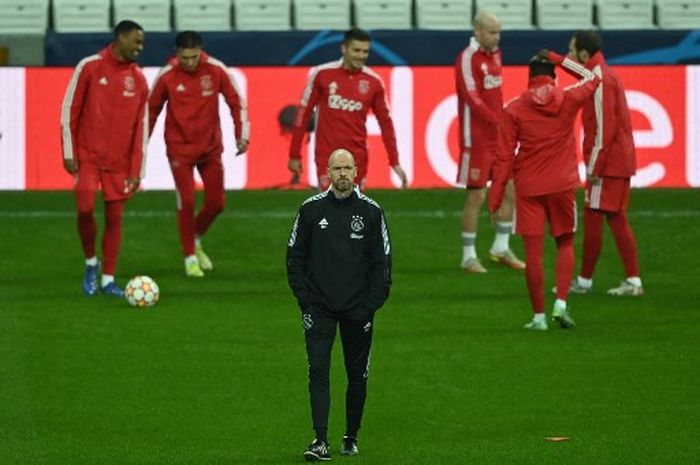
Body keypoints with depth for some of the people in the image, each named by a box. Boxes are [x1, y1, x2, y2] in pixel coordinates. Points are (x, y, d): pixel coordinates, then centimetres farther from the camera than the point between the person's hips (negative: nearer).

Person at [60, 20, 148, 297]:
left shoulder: (138, 80, 6)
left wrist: (137, 170, 2)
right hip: (87, 157, -3)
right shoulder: (90, 67, -5)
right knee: (85, 208, -15)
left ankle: (108, 280, 9)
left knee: (114, 217, 2)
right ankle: (91, 263, 9)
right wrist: (69, 153, -7)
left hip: (119, 162, 3)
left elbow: (141, 126, 7)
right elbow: (69, 111, -3)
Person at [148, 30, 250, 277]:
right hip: (180, 148, -2)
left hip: (211, 146, 2)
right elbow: (152, 109, 3)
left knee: (216, 203, 3)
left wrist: (242, 135, -8)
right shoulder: (167, 76, -10)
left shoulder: (216, 70, -9)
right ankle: (190, 257, 6)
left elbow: (236, 102, 0)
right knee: (187, 201, -8)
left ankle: (196, 241, 31)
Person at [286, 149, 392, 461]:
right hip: (319, 307, -1)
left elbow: (382, 260, 3)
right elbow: (295, 256, 6)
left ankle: (351, 438, 21)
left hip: (358, 309, 1)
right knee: (318, 372, -11)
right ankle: (321, 441, -15)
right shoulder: (311, 209, 1)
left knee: (357, 374, 8)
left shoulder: (370, 211, 0)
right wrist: (303, 296, -3)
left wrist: (374, 301, -5)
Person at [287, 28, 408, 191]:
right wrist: (295, 155, 1)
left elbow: (385, 122, 8)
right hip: (326, 155, -2)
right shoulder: (322, 74, -4)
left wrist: (395, 162, 3)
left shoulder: (374, 82, 2)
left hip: (357, 157, 2)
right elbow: (304, 114, 1)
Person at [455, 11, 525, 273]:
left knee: (510, 189, 8)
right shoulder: (467, 59, -15)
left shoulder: (494, 54, 10)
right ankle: (468, 256, 5)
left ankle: (501, 248, 20)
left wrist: (504, 122, 10)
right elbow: (473, 100, -22)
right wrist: (501, 122, -28)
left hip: (498, 135, 8)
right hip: (477, 138, -8)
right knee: (476, 196, -4)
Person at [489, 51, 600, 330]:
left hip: (528, 188, -1)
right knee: (565, 244, 15)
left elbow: (505, 154, -4)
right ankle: (561, 303, -2)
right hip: (562, 184, 1)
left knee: (533, 252, 2)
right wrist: (559, 59, 18)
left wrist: (496, 194, 1)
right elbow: (591, 79, 19)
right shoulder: (568, 100, -2)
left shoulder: (514, 109, -3)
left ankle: (538, 316, 3)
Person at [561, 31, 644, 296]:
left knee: (593, 217, -3)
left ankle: (584, 281, 3)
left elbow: (604, 128, -20)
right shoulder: (602, 75, 15)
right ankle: (633, 281, 8)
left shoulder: (600, 80, -16)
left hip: (607, 164, -10)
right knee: (617, 218, 10)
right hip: (620, 161, 10)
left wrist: (594, 167, -19)